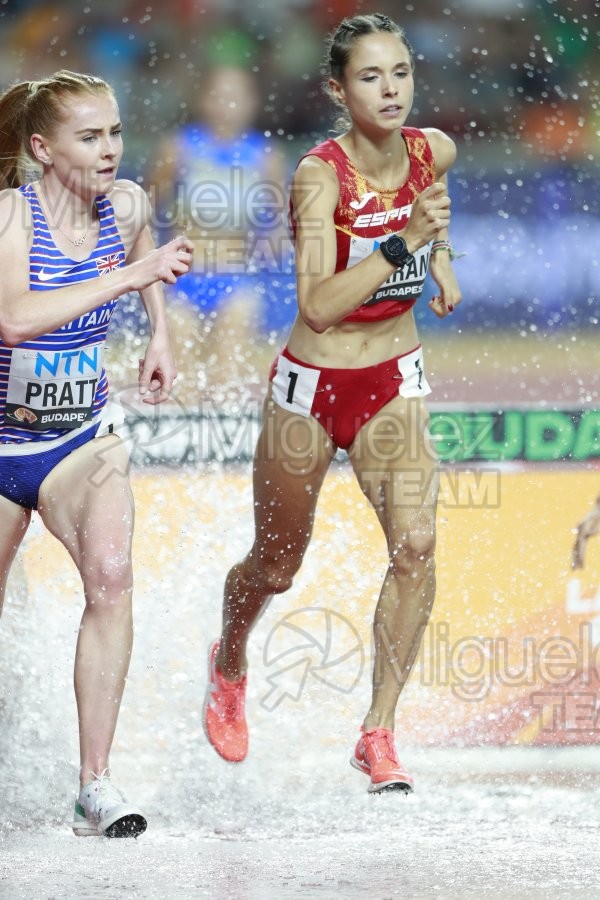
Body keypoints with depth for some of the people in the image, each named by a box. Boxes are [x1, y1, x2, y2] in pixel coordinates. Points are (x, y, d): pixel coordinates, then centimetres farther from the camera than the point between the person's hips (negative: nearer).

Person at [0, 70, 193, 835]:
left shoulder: (126, 206, -5)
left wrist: (160, 333, 11)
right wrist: (129, 276, -39)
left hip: (82, 436, 3)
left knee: (111, 573, -23)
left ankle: (95, 785, -22)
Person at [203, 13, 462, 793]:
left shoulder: (435, 150, -6)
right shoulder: (321, 175, -23)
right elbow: (318, 305, -33)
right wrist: (404, 243, -38)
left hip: (394, 380, 3)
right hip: (313, 384, -3)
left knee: (417, 544, -19)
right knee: (278, 565, 14)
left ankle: (379, 734, -11)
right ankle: (229, 664, 48)